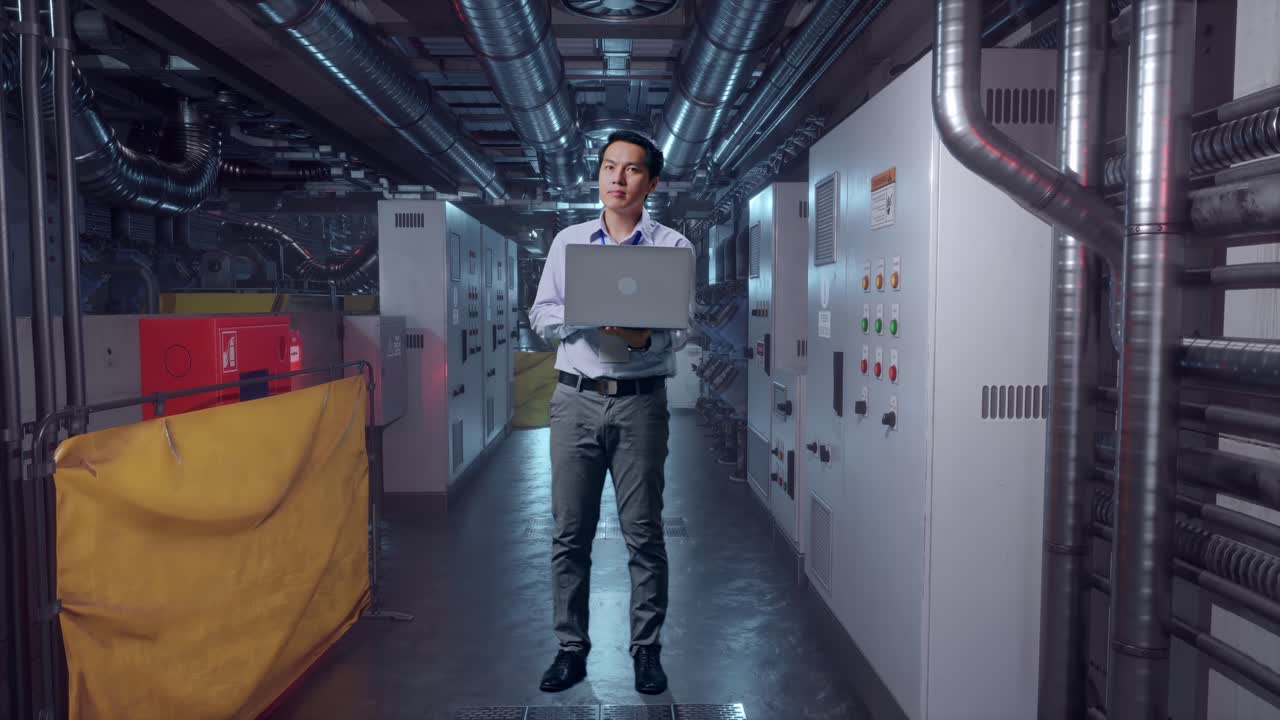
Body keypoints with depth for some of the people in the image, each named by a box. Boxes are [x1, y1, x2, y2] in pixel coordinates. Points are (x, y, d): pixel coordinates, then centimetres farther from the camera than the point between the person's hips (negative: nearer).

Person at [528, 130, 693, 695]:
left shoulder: (673, 247, 4)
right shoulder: (568, 241, 11)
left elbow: (683, 329, -1)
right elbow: (540, 316, 8)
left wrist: (645, 338, -22)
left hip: (640, 401, -2)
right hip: (576, 398, 2)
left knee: (643, 532, 4)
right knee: (569, 532, 6)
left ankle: (647, 648, 19)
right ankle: (571, 647, 19)